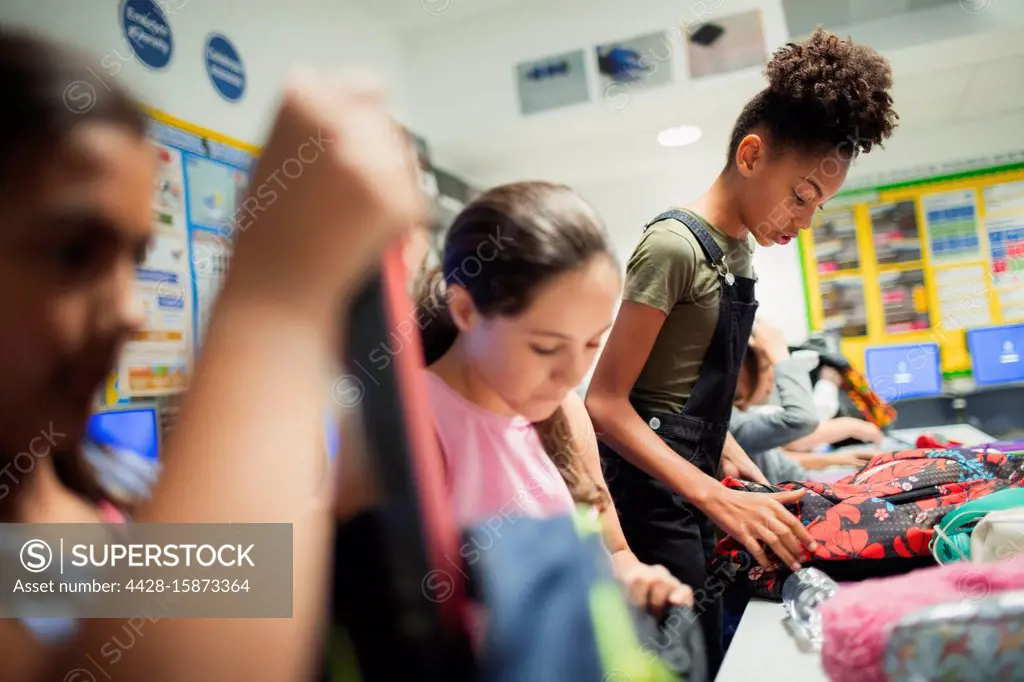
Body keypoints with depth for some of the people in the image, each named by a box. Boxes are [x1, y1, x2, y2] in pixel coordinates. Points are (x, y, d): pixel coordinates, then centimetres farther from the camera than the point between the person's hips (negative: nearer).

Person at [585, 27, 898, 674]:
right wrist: (718, 499, -26)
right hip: (653, 497, -9)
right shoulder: (674, 244, -18)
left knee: (709, 649, 17)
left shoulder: (739, 248, 10)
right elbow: (605, 403, -21)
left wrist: (728, 453, 9)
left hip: (694, 484, 9)